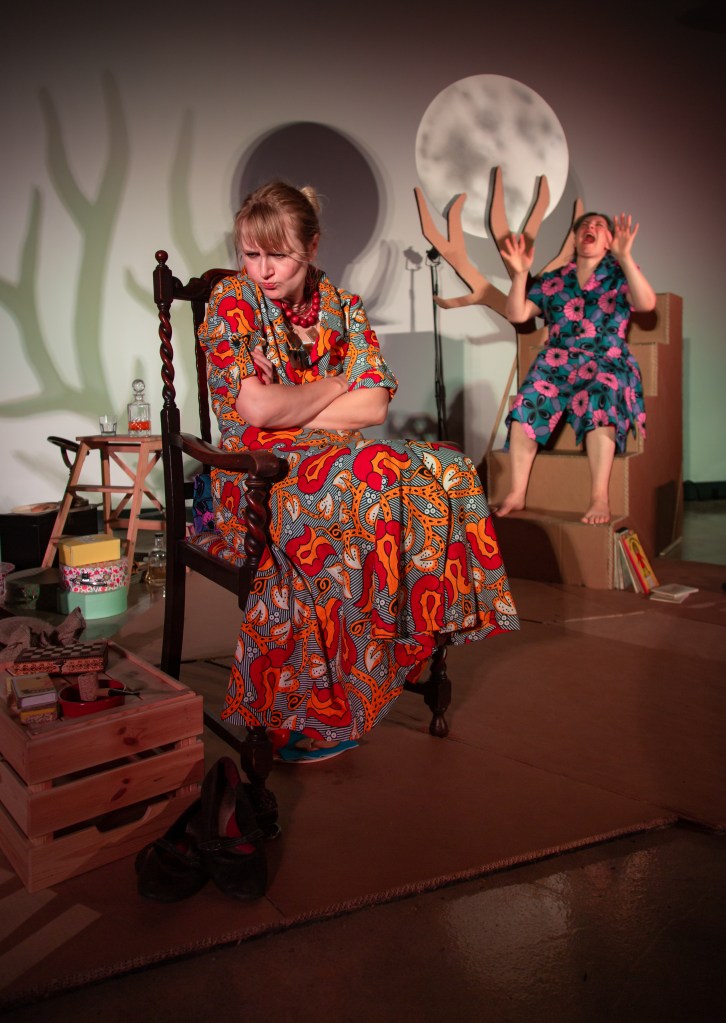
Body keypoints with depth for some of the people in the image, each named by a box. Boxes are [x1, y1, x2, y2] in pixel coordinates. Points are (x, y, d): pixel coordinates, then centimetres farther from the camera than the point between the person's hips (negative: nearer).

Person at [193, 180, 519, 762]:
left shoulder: (344, 309, 11)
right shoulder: (232, 301, -1)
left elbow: (374, 405, -2)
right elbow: (255, 407, -16)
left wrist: (288, 409, -10)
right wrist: (332, 388, -3)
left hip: (339, 456, 5)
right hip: (260, 475, -4)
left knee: (446, 471, -22)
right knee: (375, 481, -34)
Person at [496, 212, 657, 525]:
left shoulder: (620, 276, 12)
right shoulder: (552, 281, 19)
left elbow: (646, 304, -8)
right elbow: (516, 314, 13)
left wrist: (625, 257, -18)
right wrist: (520, 274, -1)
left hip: (607, 364, -2)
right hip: (557, 361, 2)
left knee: (599, 402, -37)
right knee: (528, 402, -30)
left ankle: (600, 498, -40)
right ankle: (516, 494, -28)